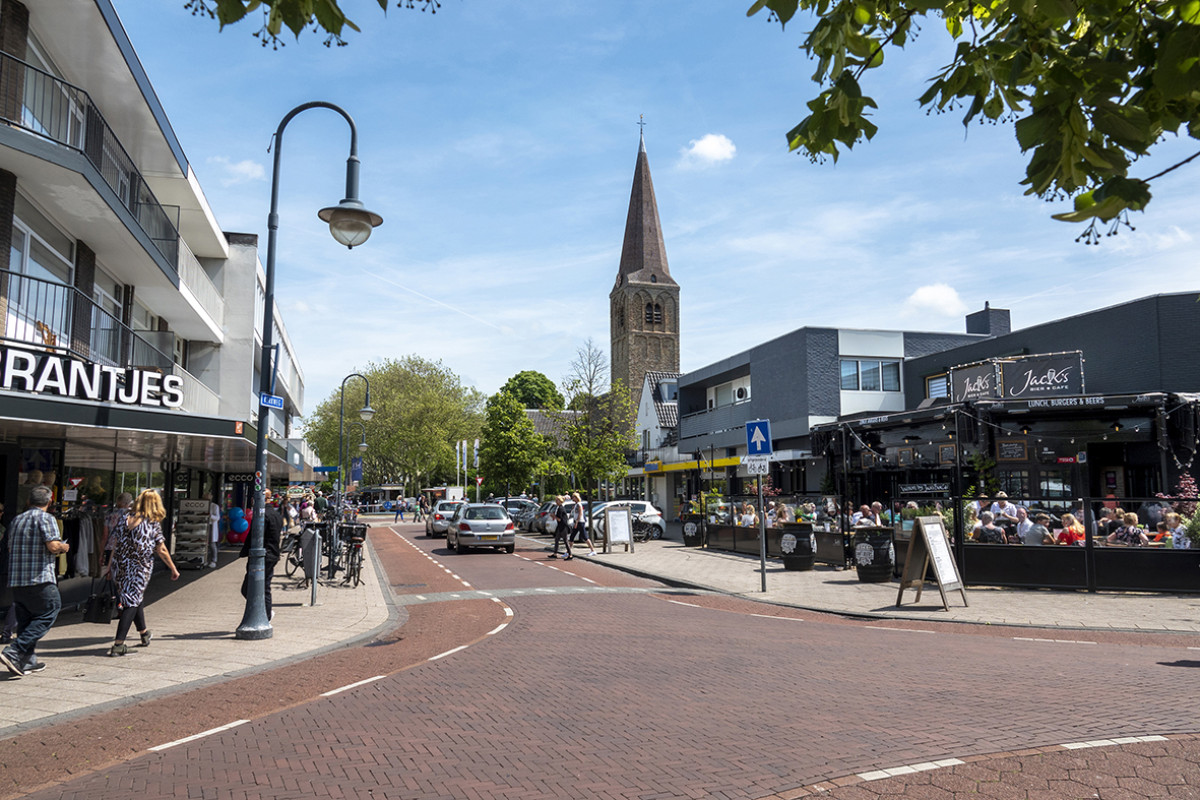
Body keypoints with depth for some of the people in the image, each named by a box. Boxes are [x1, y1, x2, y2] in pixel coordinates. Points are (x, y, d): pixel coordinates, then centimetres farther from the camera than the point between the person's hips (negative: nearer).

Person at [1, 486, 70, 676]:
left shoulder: (17, 520, 15)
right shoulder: (46, 518, -8)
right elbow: (53, 546, -18)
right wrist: (63, 547, 5)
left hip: (16, 579, 8)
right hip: (40, 578, -8)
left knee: (25, 619, 12)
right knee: (48, 613, -1)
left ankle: (27, 662, 14)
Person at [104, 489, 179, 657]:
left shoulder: (125, 519, 3)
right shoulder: (154, 524, -8)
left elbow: (115, 544, 6)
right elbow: (161, 551, -5)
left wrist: (110, 566, 17)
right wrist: (174, 569, 5)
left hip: (120, 567, 5)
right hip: (140, 569, -5)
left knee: (137, 599, 22)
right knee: (132, 603, 0)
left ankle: (144, 633, 39)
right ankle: (118, 644, -10)